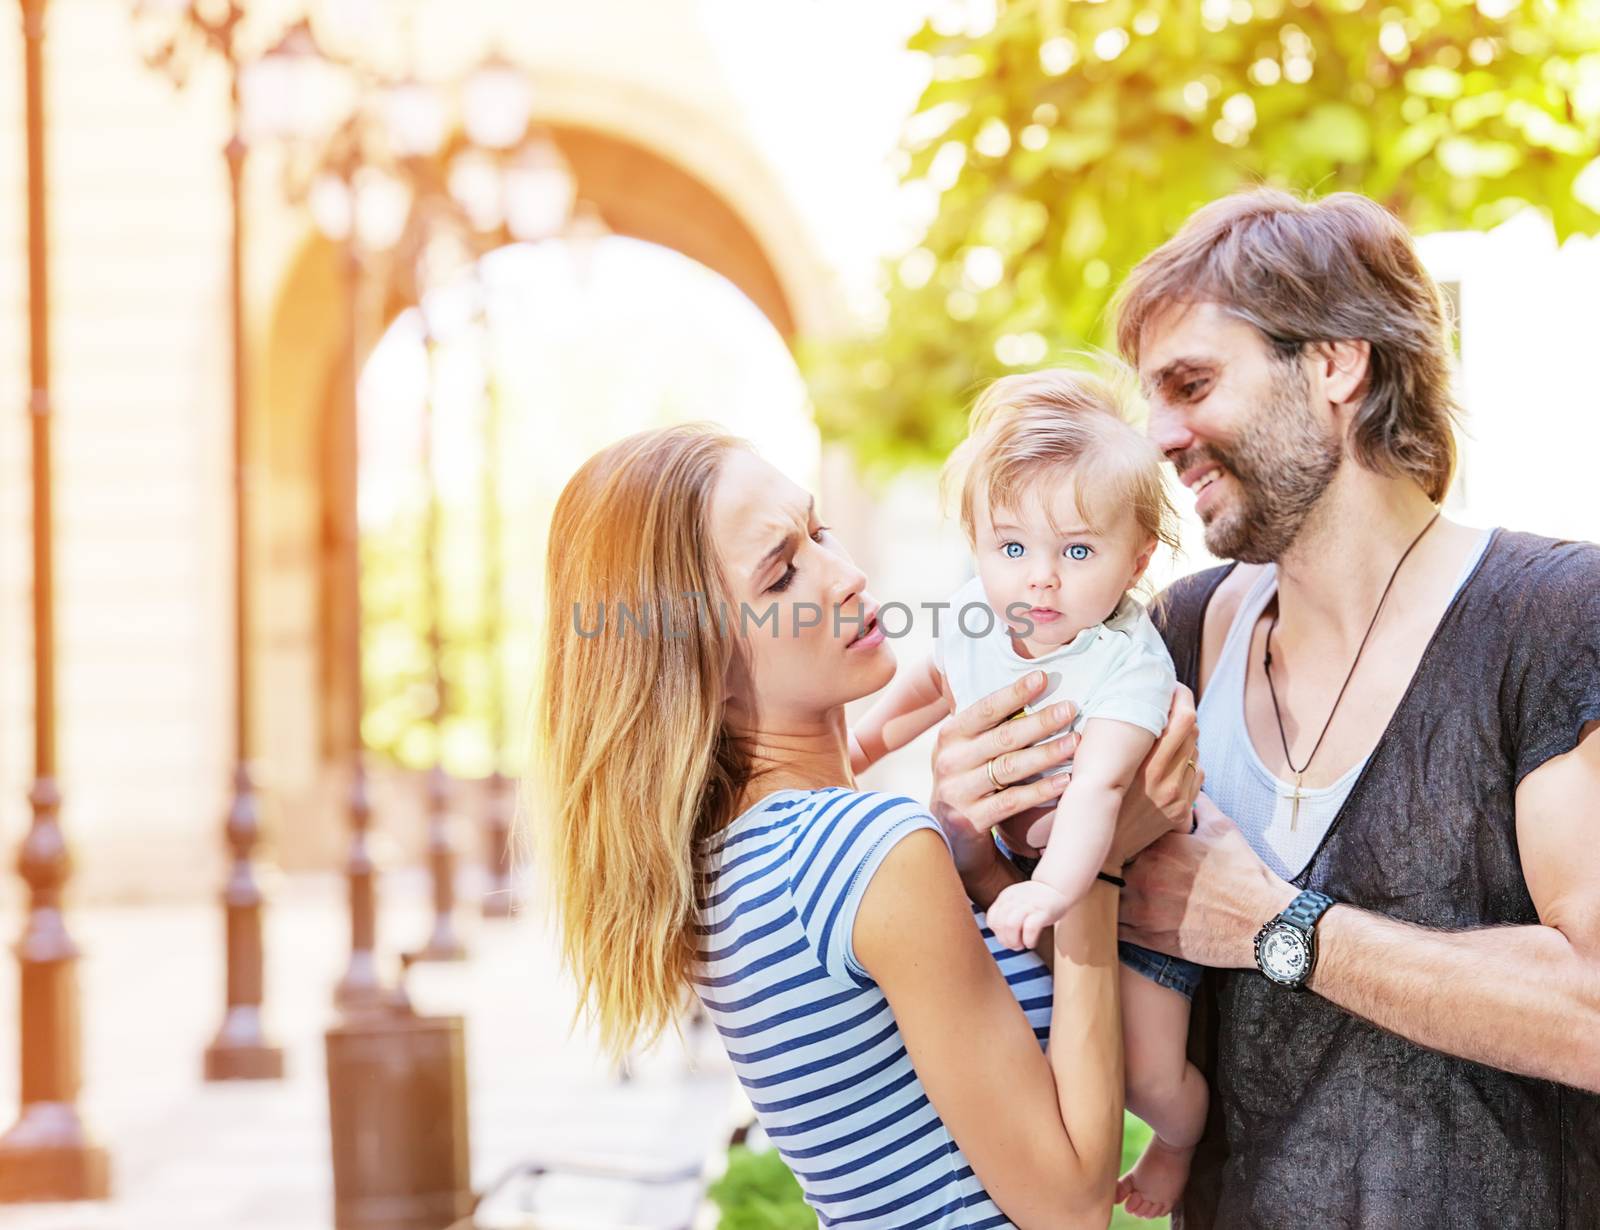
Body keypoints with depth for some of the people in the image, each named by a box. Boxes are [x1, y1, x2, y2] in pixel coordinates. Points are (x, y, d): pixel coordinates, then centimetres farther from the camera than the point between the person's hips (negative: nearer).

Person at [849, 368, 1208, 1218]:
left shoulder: (1128, 661, -33)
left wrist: (1056, 886, -64)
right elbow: (937, 676, 13)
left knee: (1147, 1073, -10)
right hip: (1020, 856, 6)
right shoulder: (976, 614, -13)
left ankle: (1180, 1143, 25)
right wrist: (870, 736, 10)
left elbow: (1099, 784, -50)